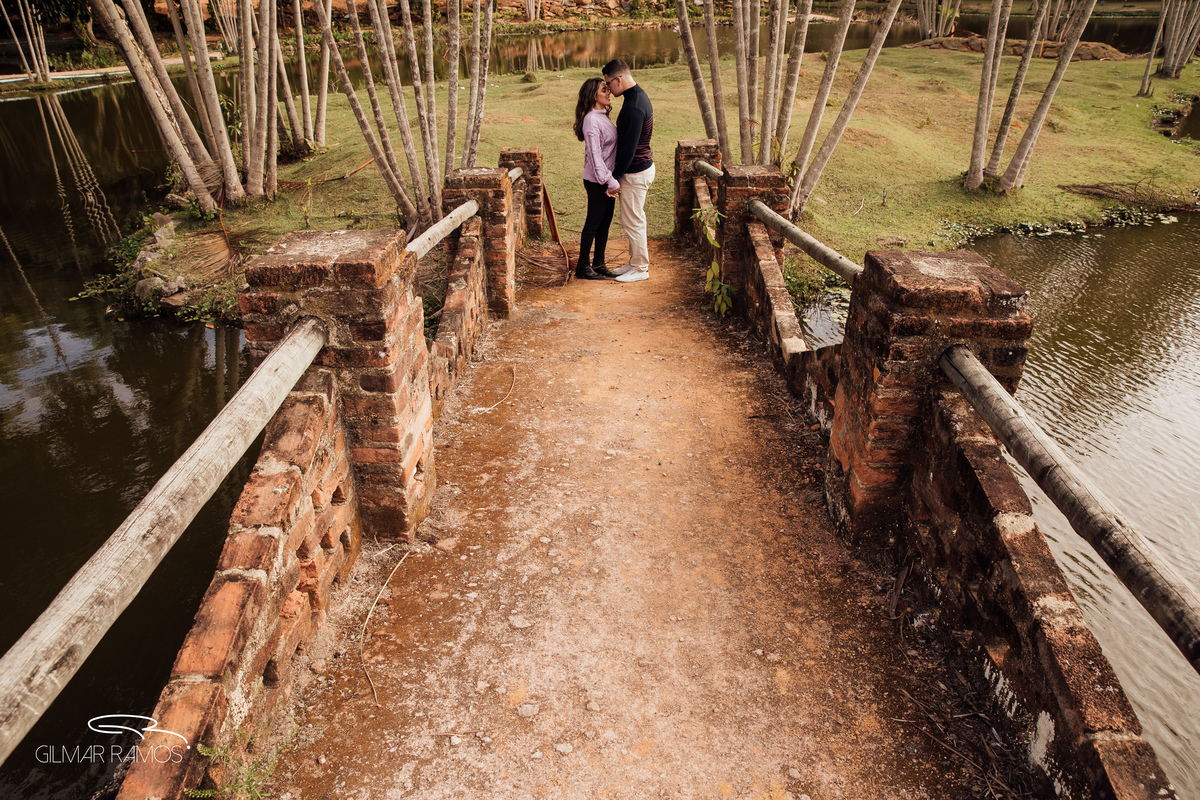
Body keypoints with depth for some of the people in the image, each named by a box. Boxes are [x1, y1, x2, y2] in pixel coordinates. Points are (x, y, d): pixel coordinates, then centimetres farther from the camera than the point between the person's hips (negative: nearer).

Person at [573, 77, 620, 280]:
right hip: (596, 181, -9)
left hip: (606, 179, 9)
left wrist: (612, 180, 13)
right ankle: (583, 267, 12)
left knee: (605, 223, 13)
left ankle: (598, 264, 24)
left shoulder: (602, 116, 12)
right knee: (593, 223, 0)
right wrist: (610, 182, -22)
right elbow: (595, 155, -22)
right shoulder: (591, 120, -18)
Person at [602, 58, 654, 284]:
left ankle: (640, 269, 11)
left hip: (635, 172, -10)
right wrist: (618, 171, 19)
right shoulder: (639, 97, 10)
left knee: (632, 221, 0)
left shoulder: (633, 108, -24)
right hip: (643, 166, 10)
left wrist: (615, 177, -16)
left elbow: (628, 148, -24)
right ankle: (635, 263, 29)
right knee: (634, 220, 18)